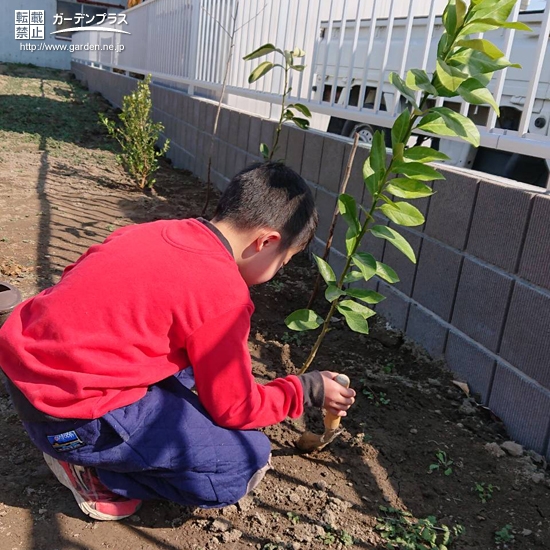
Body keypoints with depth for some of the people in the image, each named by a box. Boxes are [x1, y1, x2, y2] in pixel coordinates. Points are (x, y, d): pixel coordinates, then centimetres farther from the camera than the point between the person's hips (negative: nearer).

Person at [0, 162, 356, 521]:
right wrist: (307, 390, 9)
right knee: (247, 463, -5)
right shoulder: (223, 295, -18)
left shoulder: (163, 232, 4)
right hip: (67, 409, -9)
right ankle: (89, 464, 3)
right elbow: (236, 409, -7)